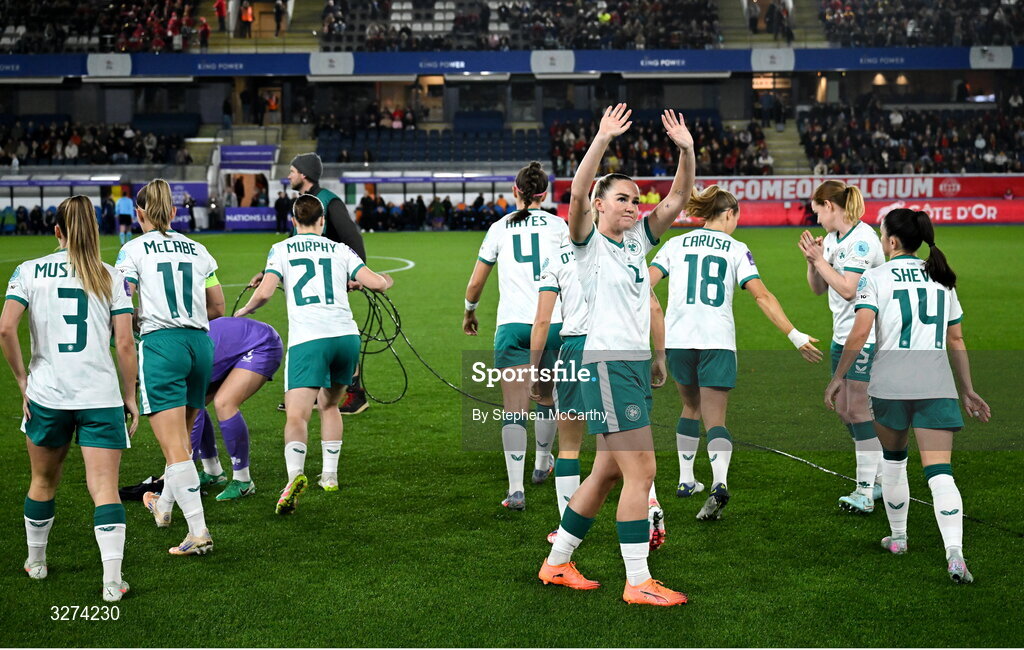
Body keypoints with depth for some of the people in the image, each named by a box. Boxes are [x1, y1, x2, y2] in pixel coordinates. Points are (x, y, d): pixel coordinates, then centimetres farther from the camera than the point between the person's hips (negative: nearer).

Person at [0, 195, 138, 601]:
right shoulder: (111, 277, 2)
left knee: (44, 480, 21)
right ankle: (112, 579, -12)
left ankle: (36, 563, 38)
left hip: (46, 394, 1)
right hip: (102, 396, -1)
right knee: (105, 487, -2)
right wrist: (130, 396, 6)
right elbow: (125, 344, -3)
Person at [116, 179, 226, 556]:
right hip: (201, 343, 6)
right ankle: (163, 506, 41)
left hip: (161, 344, -5)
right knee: (181, 437, 22)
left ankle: (199, 531, -14)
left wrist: (141, 319, 13)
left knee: (175, 448, -7)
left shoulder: (134, 249, 1)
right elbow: (218, 307, 16)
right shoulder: (197, 249, 14)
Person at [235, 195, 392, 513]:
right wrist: (386, 281, 30)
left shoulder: (282, 249, 10)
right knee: (329, 405, 25)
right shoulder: (340, 250, 15)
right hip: (346, 335, 3)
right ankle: (330, 475, 26)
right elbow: (376, 283, 6)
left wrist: (244, 311, 17)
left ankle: (295, 474, -36)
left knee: (297, 417, -11)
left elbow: (264, 293, -3)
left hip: (307, 339, -3)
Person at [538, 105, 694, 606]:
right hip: (608, 363, -8)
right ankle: (637, 583, -5)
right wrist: (602, 140, -31)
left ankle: (557, 564, 24)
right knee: (641, 471, -11)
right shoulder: (589, 241, -4)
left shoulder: (638, 239, 15)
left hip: (637, 363, 8)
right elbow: (577, 195, -22)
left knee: (608, 472, 13)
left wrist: (686, 149, -5)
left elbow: (677, 198, 10)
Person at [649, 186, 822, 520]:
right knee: (715, 421, -2)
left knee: (691, 407, 25)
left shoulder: (676, 244, 13)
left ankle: (686, 480, 28)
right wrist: (795, 335, -1)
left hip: (678, 339, 2)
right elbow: (762, 296, -2)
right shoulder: (736, 249, 7)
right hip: (718, 342, -2)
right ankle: (719, 482, -27)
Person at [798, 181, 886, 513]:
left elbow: (848, 289, -22)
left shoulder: (862, 239, -16)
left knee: (859, 410, -8)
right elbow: (818, 287, 14)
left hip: (867, 338, -9)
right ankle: (880, 478, 24)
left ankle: (866, 491, -2)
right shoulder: (831, 239, 11)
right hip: (843, 335, 9)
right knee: (845, 410, 11)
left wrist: (820, 259, -15)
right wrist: (811, 259, -2)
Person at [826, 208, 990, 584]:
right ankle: (954, 554, -23)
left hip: (890, 381, -2)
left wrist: (837, 378, -1)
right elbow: (956, 341, 17)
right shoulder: (942, 279, 15)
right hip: (937, 383, 2)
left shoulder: (875, 278, 1)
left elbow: (859, 334, -10)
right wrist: (968, 391, 22)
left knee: (893, 458, 21)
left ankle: (897, 537, 34)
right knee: (940, 471, -6)